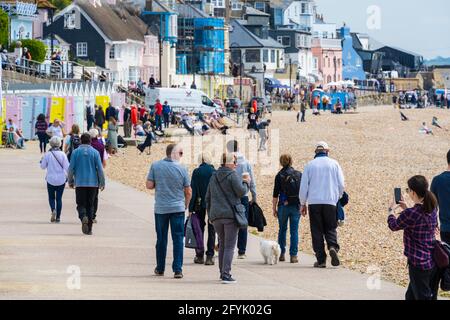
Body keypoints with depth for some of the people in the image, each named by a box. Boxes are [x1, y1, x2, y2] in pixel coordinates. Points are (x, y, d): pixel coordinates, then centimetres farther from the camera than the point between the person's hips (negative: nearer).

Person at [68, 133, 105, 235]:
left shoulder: (76, 152, -1)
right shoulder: (95, 152, -2)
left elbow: (71, 168, 0)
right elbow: (100, 168, -2)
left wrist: (70, 181, 13)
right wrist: (102, 183, 6)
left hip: (80, 183, -1)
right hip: (93, 183, 1)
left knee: (81, 204, 4)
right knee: (90, 205, 9)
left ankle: (83, 217, -28)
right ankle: (89, 229, 8)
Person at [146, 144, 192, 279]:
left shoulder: (155, 166, -5)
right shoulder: (182, 169, -6)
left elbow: (149, 185, -4)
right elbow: (188, 191, -1)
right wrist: (186, 205, 16)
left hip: (160, 208, 2)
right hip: (178, 207, -1)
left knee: (161, 239, 12)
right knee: (178, 239, 2)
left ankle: (160, 268, 20)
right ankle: (178, 269, -5)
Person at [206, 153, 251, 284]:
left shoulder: (214, 177, 14)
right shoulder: (233, 175, -7)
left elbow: (208, 198, 18)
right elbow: (241, 192, -12)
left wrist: (210, 215, 23)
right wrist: (246, 182, 7)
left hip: (216, 215, 6)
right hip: (231, 214, -6)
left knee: (222, 244, 19)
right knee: (230, 246, -6)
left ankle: (223, 272, 22)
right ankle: (226, 275, -14)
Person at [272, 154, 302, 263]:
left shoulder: (279, 176, -4)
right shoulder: (299, 174, 1)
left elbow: (276, 194, -4)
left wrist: (274, 208, 2)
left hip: (283, 205, -1)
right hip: (296, 206, 1)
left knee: (282, 230, 14)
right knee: (294, 231, 3)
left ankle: (282, 254, 16)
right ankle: (293, 255, -2)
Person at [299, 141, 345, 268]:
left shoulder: (310, 165, 4)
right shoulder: (334, 164, 4)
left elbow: (303, 186, 4)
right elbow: (341, 185, 3)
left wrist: (303, 204, 14)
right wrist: (338, 198, 20)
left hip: (314, 202, 0)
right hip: (330, 201, 0)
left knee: (317, 230, 4)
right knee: (330, 228, 8)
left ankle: (321, 259, -1)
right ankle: (333, 247, -21)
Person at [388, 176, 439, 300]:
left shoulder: (410, 214, -22)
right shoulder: (432, 208, 1)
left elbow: (393, 225, -4)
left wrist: (392, 209, 14)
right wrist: (406, 208, 17)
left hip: (419, 264, -7)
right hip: (434, 261, 7)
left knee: (422, 296, 4)